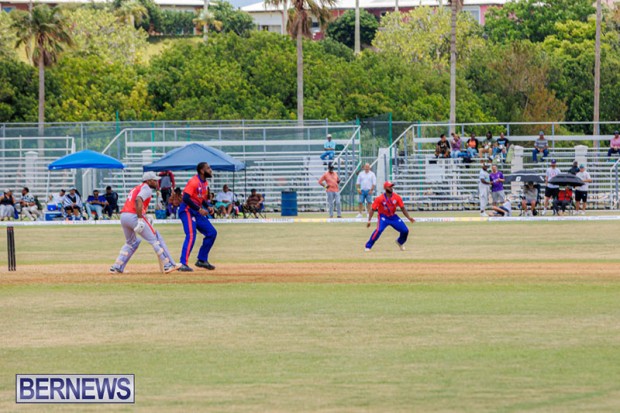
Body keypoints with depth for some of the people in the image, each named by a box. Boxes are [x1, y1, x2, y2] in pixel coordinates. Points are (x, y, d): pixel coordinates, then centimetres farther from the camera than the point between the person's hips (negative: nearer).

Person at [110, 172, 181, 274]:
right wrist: (140, 219, -23)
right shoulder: (146, 189, -1)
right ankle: (167, 265, 0)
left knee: (131, 242, 26)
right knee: (155, 239, 1)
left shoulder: (136, 188, 27)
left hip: (123, 216, 8)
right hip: (133, 216, -8)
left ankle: (116, 267, 16)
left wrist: (144, 217, 19)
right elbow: (138, 200, -20)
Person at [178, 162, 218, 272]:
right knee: (191, 235, -23)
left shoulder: (205, 183, 11)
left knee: (212, 233, 8)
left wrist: (207, 207, 1)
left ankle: (202, 260, 17)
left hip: (197, 212, 9)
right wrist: (199, 209, -27)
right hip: (187, 210, -9)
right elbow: (186, 198, -26)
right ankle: (183, 264, -24)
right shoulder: (194, 181, -18)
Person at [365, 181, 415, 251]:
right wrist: (369, 221, -22)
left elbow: (403, 208, -2)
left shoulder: (397, 197, -9)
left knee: (405, 230, -2)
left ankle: (400, 242, 32)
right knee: (379, 230, -30)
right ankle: (368, 246, -17)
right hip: (383, 216, -4)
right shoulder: (379, 198, -18)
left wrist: (409, 218, -10)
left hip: (393, 216, 4)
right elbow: (373, 209, -14)